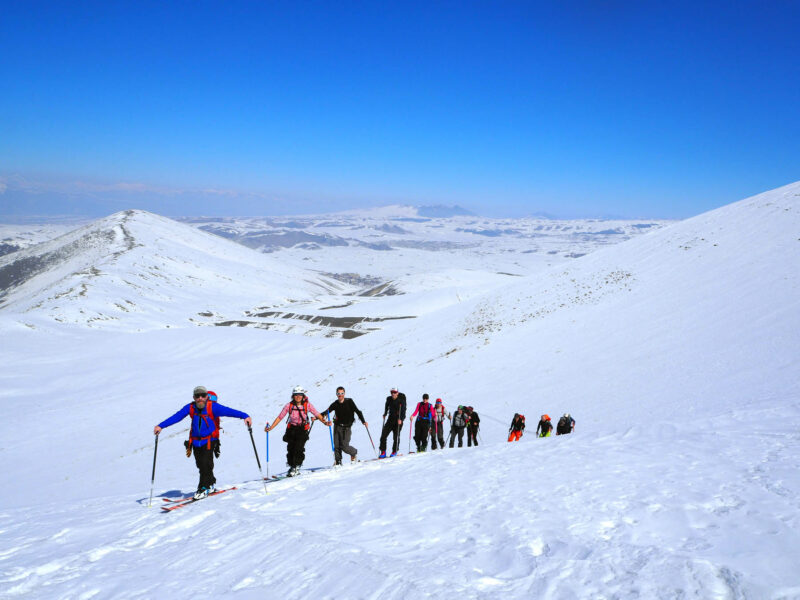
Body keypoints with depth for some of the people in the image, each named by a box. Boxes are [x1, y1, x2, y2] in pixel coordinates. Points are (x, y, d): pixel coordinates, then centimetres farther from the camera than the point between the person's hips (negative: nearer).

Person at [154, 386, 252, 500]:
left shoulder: (212, 407, -15)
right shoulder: (190, 408, -5)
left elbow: (228, 411, -25)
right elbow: (176, 417, -6)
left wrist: (245, 416, -37)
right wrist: (161, 426, -14)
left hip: (210, 440, -4)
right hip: (196, 440, 4)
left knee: (206, 463, -16)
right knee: (200, 464, 6)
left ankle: (203, 488, -4)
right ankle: (211, 484, 27)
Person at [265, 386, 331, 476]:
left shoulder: (307, 405, -9)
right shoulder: (289, 405, -8)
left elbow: (317, 414, -4)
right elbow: (279, 417, -4)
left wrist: (325, 422, -20)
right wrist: (270, 427, -9)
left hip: (302, 429, -2)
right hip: (291, 429, 2)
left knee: (299, 448, -16)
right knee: (291, 448, -2)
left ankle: (296, 467, -4)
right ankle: (291, 466, 15)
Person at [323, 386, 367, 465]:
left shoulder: (349, 402, -5)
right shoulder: (335, 404, 3)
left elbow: (357, 411, -7)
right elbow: (326, 412, 6)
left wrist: (363, 421, -18)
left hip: (346, 428, -3)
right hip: (337, 426, 3)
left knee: (344, 447, -8)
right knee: (336, 446, -1)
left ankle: (354, 452, 21)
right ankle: (338, 462, 14)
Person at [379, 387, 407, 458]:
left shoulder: (401, 400, -9)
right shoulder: (389, 399, 5)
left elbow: (403, 410, -17)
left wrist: (400, 419, -27)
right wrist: (385, 414, 15)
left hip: (398, 420, -4)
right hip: (390, 419, 4)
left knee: (396, 436, -2)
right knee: (383, 434, -5)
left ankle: (394, 452, 15)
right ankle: (383, 452, 1)